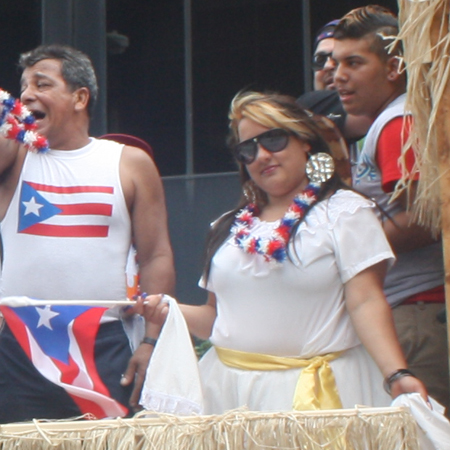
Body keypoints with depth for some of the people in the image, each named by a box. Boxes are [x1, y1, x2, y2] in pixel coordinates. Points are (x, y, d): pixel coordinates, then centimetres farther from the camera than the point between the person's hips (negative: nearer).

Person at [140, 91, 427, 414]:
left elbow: (366, 303, -9)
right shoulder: (230, 227, 17)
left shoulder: (345, 211, 1)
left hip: (316, 390, -4)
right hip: (230, 386, 4)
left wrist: (397, 374, -23)